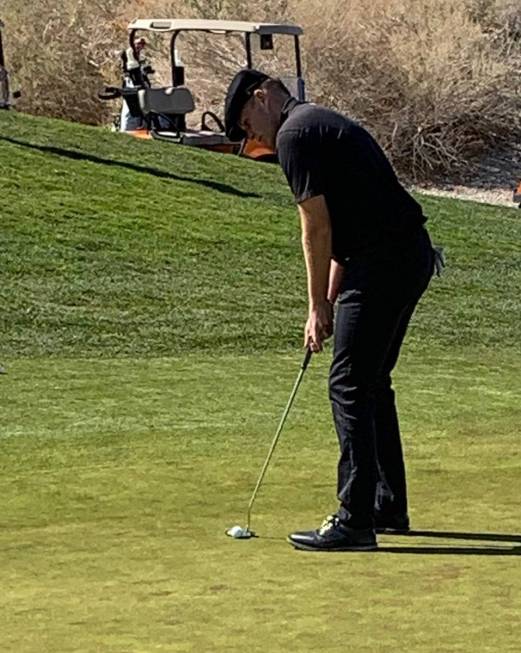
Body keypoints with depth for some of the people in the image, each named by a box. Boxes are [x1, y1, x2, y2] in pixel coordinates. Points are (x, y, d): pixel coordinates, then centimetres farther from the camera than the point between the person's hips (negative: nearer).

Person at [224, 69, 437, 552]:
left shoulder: (294, 136, -9)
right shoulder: (321, 124, 22)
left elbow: (317, 229, -11)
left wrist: (318, 307, -2)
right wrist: (328, 302, 18)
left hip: (383, 262, -10)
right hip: (410, 255, 10)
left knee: (351, 386, -7)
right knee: (371, 384, 19)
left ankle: (355, 521, -7)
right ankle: (389, 506, 26)